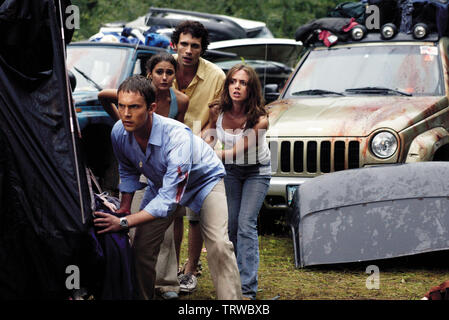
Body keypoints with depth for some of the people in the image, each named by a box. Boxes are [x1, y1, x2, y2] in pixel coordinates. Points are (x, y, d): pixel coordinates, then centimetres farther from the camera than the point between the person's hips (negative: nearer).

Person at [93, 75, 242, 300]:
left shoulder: (177, 136, -41)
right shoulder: (119, 133, -21)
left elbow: (169, 199, -41)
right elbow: (128, 171, 4)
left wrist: (124, 222, -44)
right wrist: (124, 206, -5)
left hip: (203, 180, -5)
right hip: (161, 183, 6)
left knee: (219, 246, -23)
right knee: (141, 248, -5)